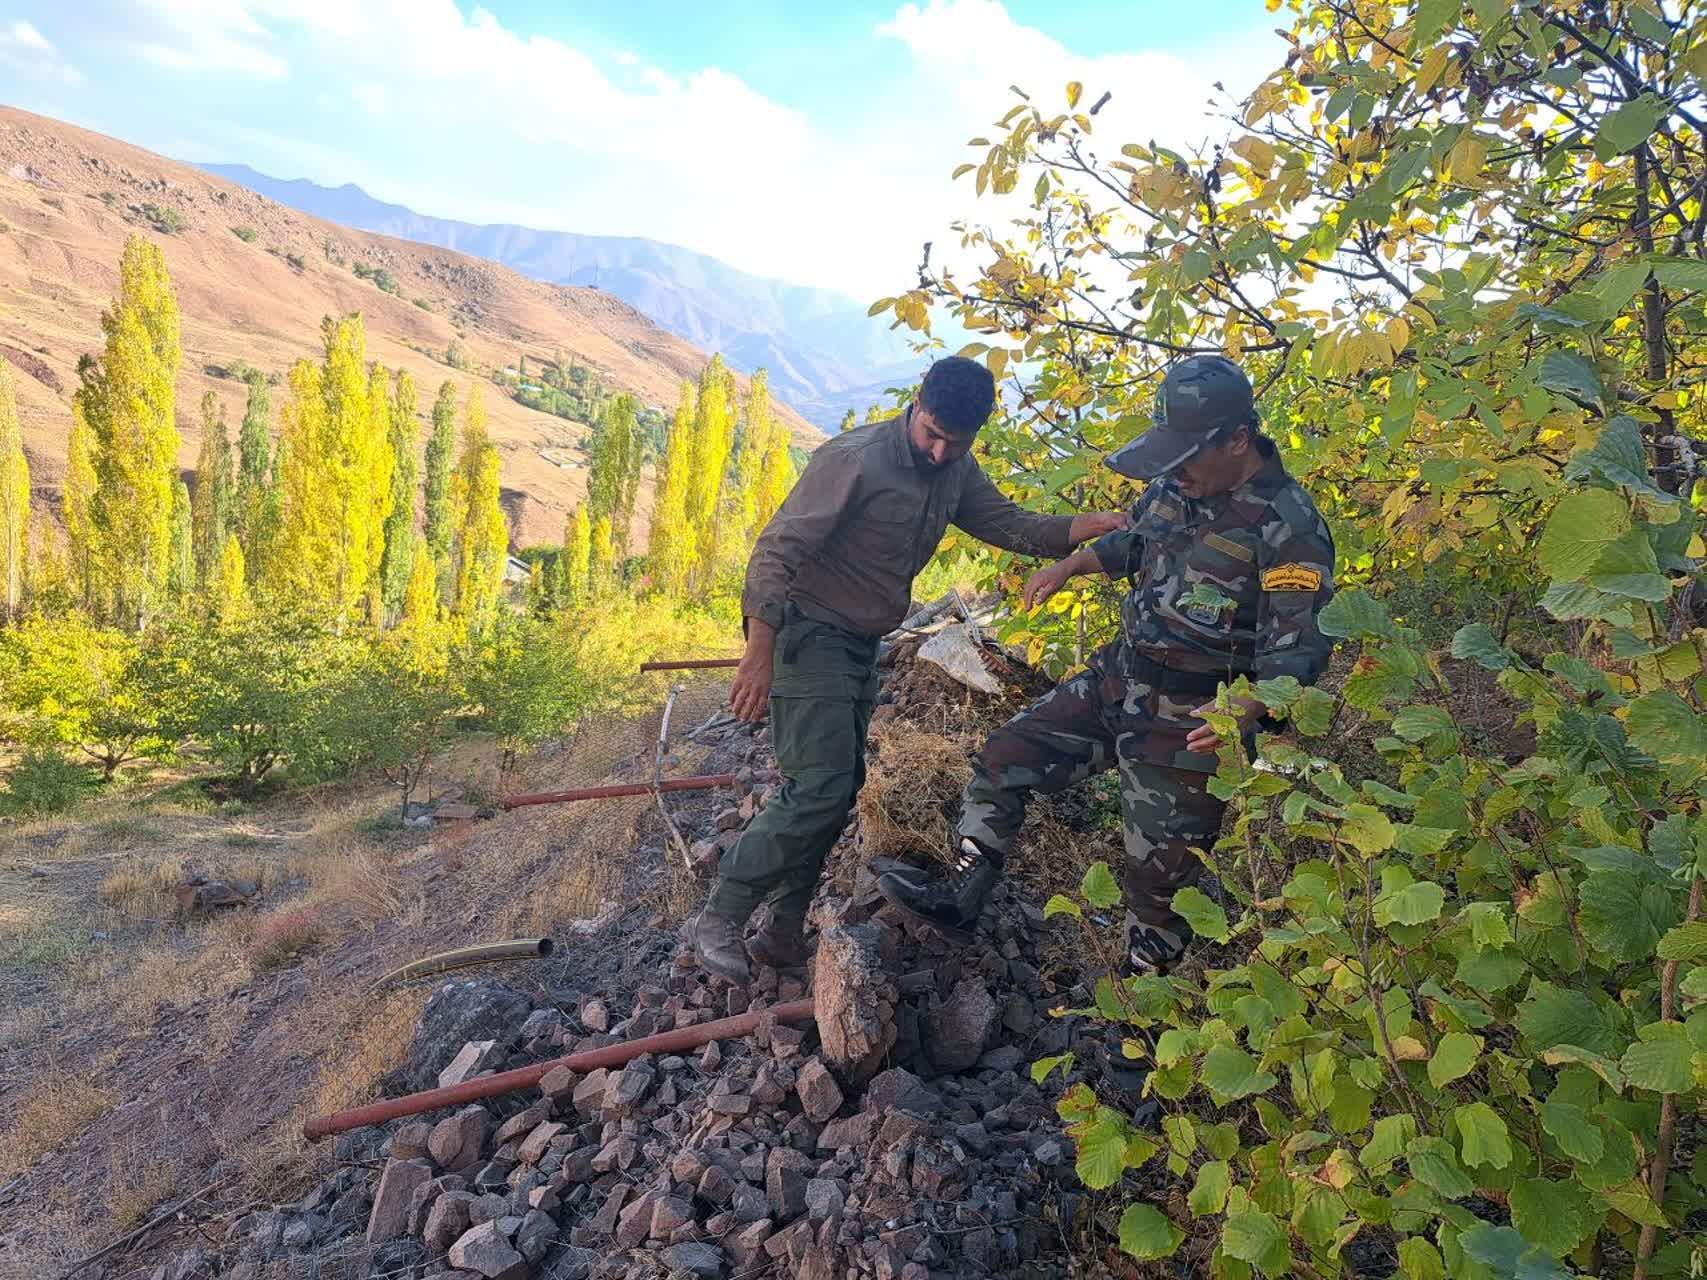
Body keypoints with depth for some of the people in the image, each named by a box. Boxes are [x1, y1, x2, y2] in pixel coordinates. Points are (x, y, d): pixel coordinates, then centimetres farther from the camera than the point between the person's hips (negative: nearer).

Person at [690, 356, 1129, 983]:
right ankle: (718, 920, -3)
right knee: (819, 790, -16)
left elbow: (1011, 524, 9)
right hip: (808, 633, -8)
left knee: (838, 791, 10)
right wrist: (759, 655, -29)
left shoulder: (956, 472, 5)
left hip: (859, 648, 9)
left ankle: (783, 937, 21)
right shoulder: (855, 459, -20)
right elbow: (776, 550, -23)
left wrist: (1091, 525, -8)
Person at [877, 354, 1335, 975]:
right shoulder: (1176, 486, 1)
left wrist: (1247, 707, -41)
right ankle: (960, 900, 15)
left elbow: (1297, 649, -23)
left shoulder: (1290, 528, -20)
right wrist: (1071, 565, 11)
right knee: (1003, 759, 4)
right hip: (1114, 679, 7)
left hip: (1189, 723, -7)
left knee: (1158, 876, 5)